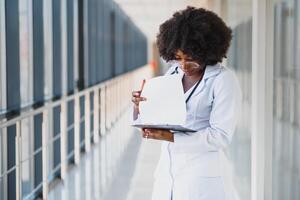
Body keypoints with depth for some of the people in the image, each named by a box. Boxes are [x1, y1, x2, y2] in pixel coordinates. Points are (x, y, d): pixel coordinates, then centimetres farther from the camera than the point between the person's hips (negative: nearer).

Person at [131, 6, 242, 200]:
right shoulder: (173, 72, 8)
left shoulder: (224, 79, -8)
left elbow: (220, 136, -14)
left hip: (200, 177, -5)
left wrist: (171, 137, -22)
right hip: (166, 172, 5)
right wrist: (140, 106, -10)